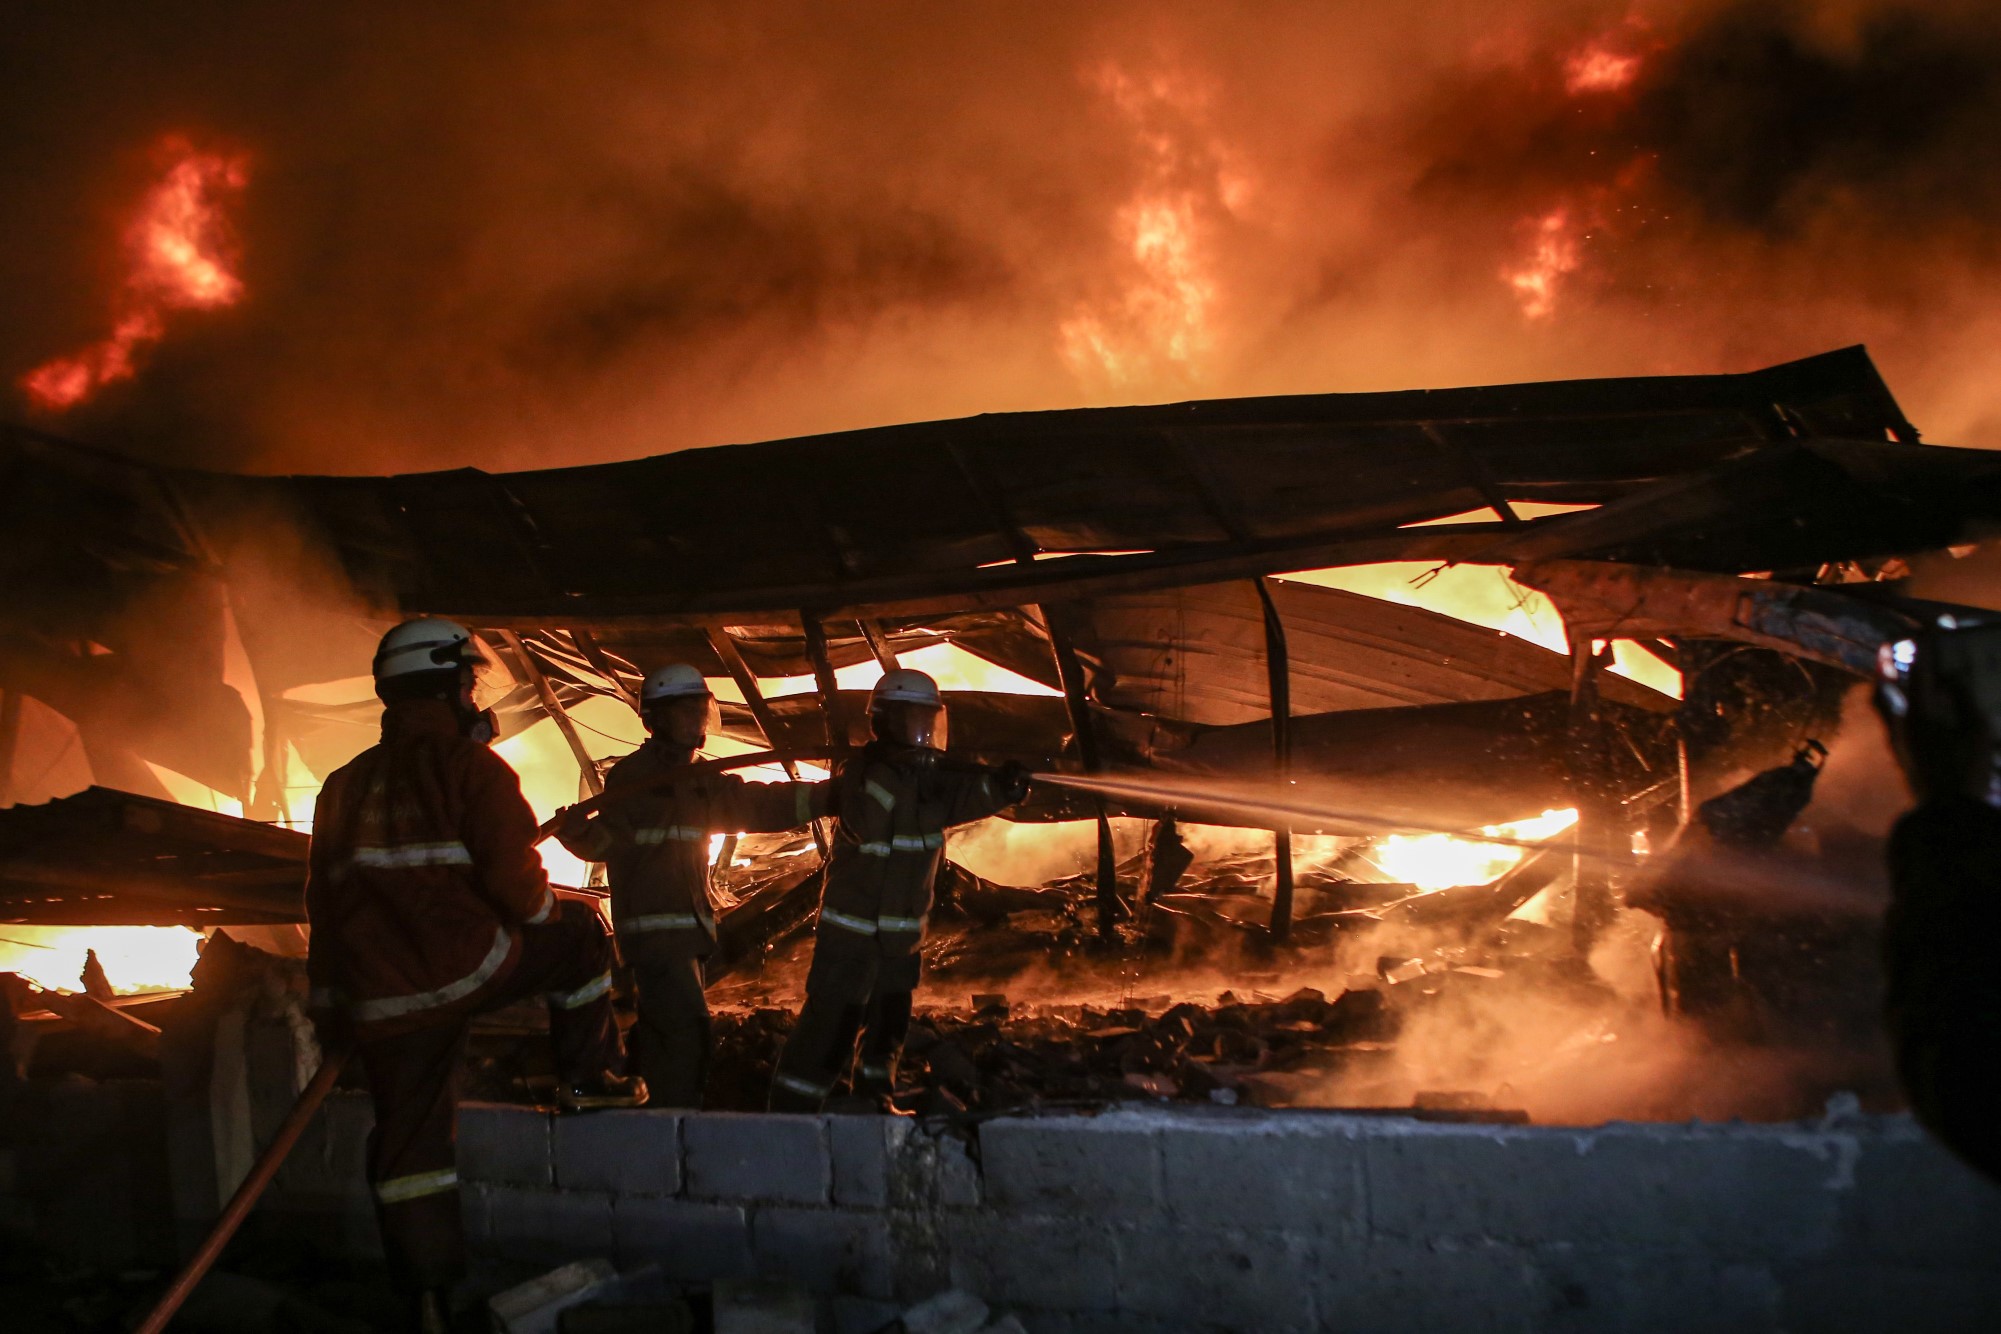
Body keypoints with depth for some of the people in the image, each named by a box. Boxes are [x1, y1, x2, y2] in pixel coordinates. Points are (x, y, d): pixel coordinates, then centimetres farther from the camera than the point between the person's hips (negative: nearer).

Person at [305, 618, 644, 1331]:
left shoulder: (345, 785, 18)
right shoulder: (471, 767, -3)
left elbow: (324, 906, 20)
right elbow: (513, 877, -11)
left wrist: (331, 1007, 26)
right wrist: (544, 914, 12)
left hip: (382, 998, 6)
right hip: (466, 963, -6)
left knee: (411, 1139, 13)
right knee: (581, 933, 19)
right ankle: (586, 1080, 21)